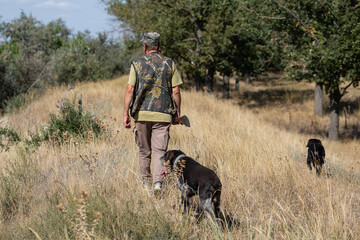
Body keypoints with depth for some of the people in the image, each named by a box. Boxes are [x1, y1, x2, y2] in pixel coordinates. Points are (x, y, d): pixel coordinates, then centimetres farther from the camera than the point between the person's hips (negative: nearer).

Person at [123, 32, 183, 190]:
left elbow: (130, 90, -4)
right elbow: (176, 91, 2)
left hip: (142, 113, 0)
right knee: (159, 150, 0)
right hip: (163, 114, 0)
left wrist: (126, 114, -2)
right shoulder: (169, 64, 3)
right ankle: (158, 181, -18)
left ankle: (146, 183, 20)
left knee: (144, 151, 14)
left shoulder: (137, 64, 1)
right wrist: (177, 112, 12)